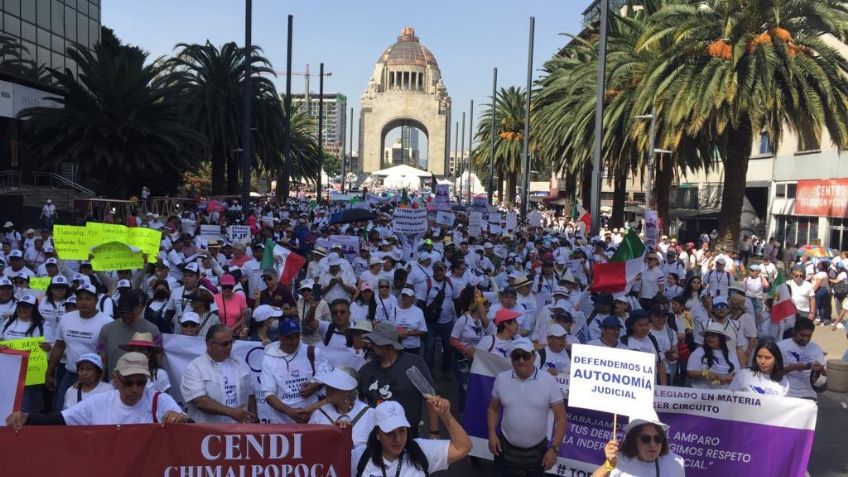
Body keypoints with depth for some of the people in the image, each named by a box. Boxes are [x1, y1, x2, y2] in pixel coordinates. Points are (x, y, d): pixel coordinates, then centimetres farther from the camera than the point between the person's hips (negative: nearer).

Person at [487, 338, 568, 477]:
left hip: (537, 450, -1)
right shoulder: (501, 379, -5)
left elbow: (560, 418, -8)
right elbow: (493, 409, 8)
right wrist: (492, 433, -7)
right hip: (506, 447, 1)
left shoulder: (549, 381, -12)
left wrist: (554, 448, -14)